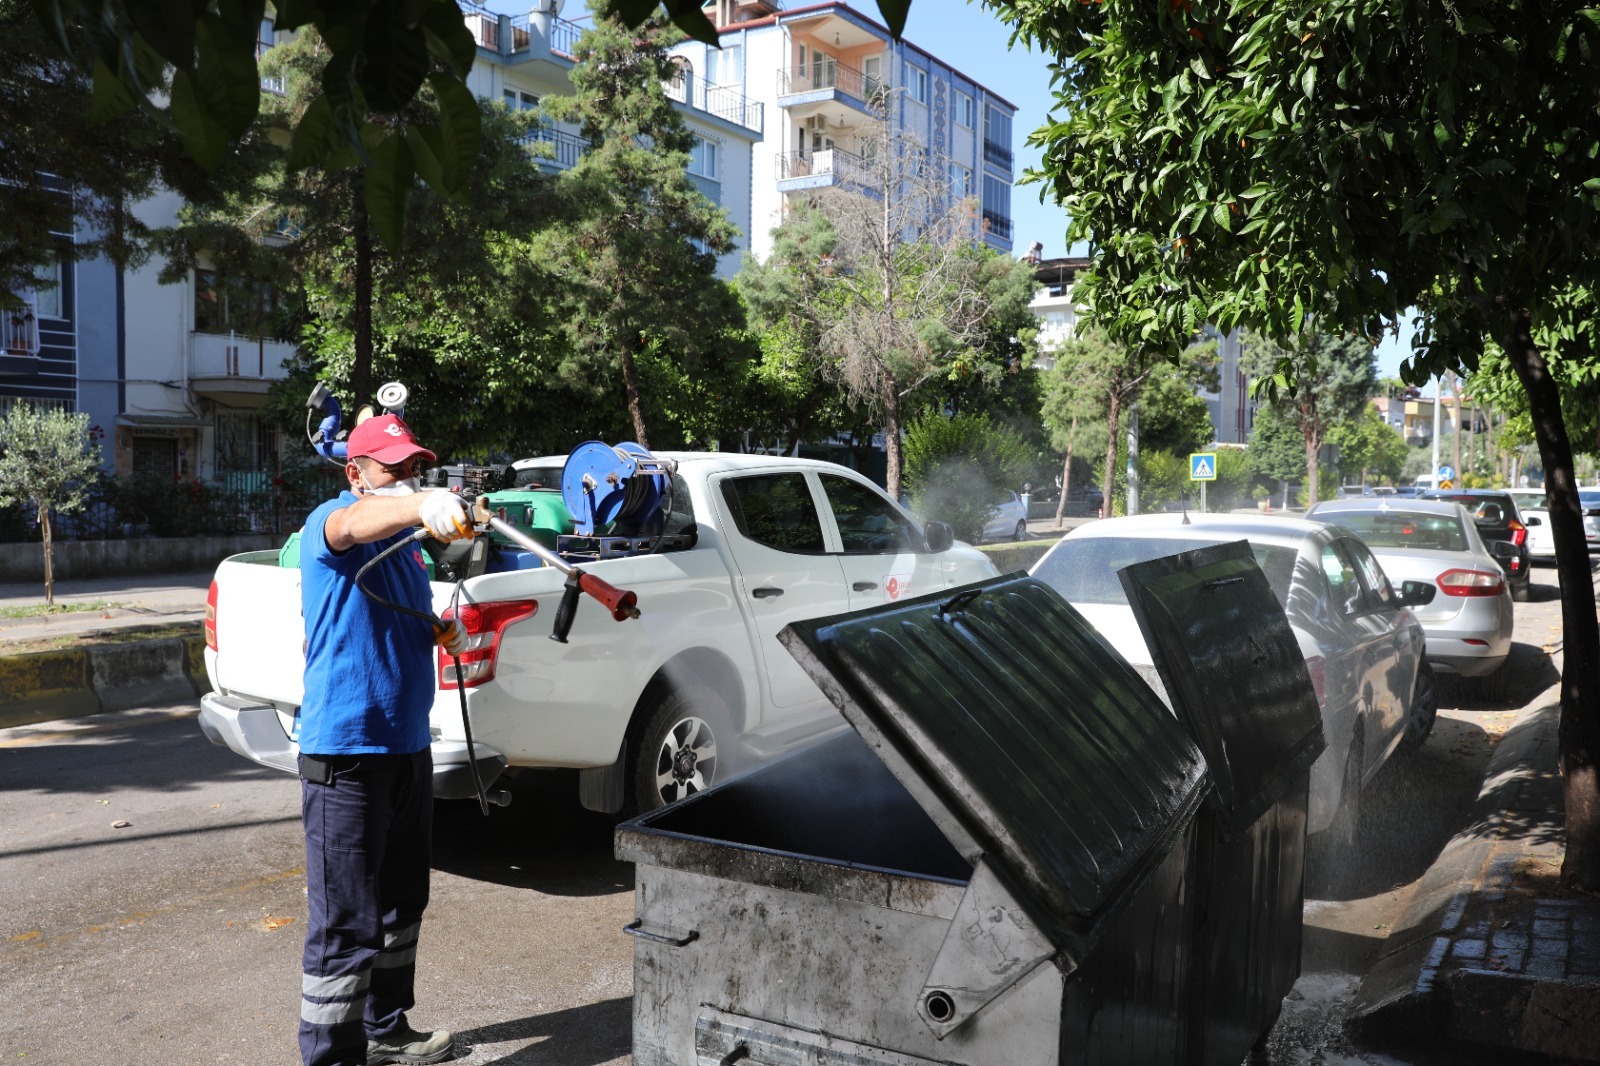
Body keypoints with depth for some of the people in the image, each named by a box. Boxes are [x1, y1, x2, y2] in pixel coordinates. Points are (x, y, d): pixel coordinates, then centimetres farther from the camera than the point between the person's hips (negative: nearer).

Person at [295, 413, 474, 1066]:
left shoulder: (406, 540, 14)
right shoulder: (331, 522, -12)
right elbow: (356, 522, -38)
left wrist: (446, 632, 8)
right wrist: (423, 505, -58)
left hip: (407, 744, 9)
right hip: (345, 750, -9)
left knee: (402, 905, 21)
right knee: (348, 925, -5)